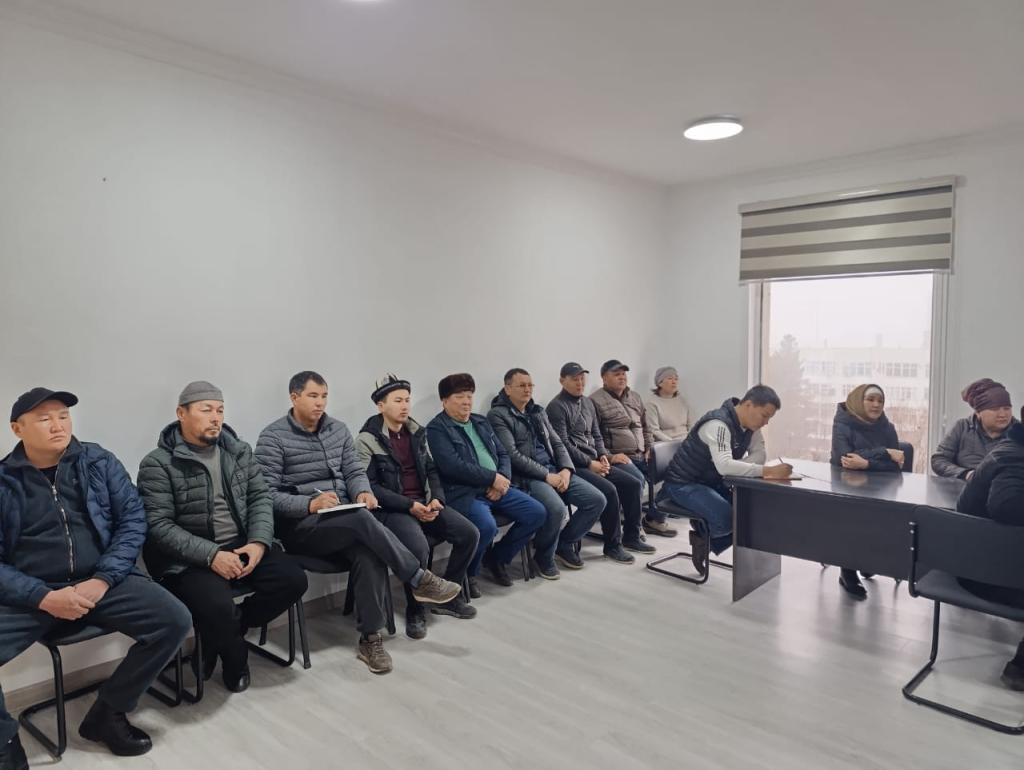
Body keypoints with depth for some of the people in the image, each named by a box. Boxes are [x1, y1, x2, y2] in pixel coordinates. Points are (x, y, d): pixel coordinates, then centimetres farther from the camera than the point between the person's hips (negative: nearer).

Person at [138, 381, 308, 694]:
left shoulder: (239, 451, 8)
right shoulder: (158, 464, -8)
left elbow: (260, 497, 7)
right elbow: (158, 526, -14)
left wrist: (259, 542, -11)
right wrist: (210, 555, -23)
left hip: (241, 546, 5)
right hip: (189, 559, -5)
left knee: (293, 580, -15)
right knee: (217, 607, -31)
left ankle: (225, 633, 7)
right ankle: (236, 661, 5)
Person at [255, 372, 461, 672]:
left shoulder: (338, 429, 11)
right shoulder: (272, 438, -5)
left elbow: (355, 471, 10)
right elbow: (267, 494, -12)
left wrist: (362, 492, -14)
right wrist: (310, 504, -27)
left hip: (345, 520, 5)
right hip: (298, 526, -4)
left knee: (369, 552, -29)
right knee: (362, 519, -34)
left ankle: (370, 639, -19)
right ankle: (420, 580, -22)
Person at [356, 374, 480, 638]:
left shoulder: (416, 432, 12)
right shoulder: (367, 439, -8)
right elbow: (370, 486, -14)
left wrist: (436, 498, -6)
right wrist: (409, 506, -21)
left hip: (424, 503, 7)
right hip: (392, 509, -6)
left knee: (469, 534, -9)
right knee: (418, 547, -33)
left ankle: (447, 596, 11)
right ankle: (415, 610, -6)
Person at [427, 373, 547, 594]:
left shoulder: (481, 422, 18)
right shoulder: (437, 429, -6)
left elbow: (503, 454, 16)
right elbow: (453, 466, -19)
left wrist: (503, 479, -6)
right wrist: (493, 478, -16)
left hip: (496, 488, 8)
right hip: (463, 493, -8)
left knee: (537, 513, -3)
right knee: (487, 526, -34)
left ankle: (497, 557, 16)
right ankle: (468, 573, -3)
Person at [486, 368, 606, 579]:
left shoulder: (538, 411, 18)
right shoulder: (498, 415, -6)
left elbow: (557, 443, 16)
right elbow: (512, 455, -15)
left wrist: (566, 469, -5)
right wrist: (546, 475, -17)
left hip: (555, 470, 8)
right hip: (526, 476, -7)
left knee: (597, 500, -6)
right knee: (556, 507, -34)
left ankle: (565, 544, 15)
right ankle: (544, 557, -5)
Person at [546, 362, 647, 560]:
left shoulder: (587, 402, 16)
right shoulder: (556, 407, -10)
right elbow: (563, 445, -16)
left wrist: (602, 456, 2)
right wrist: (590, 463, -14)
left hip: (594, 462, 8)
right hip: (574, 465, -8)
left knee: (634, 484, -3)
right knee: (609, 490, -27)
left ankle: (631, 537, 10)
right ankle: (613, 545, -10)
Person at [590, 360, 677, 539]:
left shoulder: (635, 397, 20)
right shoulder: (596, 400, -5)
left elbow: (646, 426, 27)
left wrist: (650, 449, 12)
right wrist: (608, 456, -19)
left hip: (641, 455, 7)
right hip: (618, 457, -7)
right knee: (637, 479, -32)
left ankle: (656, 519, 7)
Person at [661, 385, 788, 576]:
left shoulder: (750, 425, -1)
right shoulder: (719, 424, -29)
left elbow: (759, 454, -5)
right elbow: (725, 466, -40)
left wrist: (737, 467, -25)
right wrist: (769, 471, -44)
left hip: (712, 482, 9)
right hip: (684, 484, -9)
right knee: (727, 518, -27)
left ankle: (705, 539, 6)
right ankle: (703, 533, 6)